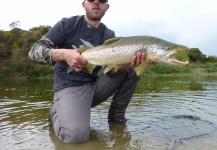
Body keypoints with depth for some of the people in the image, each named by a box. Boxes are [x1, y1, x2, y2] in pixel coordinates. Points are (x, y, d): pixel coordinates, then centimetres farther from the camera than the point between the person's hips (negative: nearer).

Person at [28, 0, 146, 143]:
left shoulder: (109, 35, 7)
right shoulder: (67, 24, -5)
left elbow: (111, 68, -6)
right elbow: (34, 51, -11)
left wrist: (129, 62, -29)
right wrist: (63, 54, -31)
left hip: (95, 85, 5)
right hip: (69, 87, -4)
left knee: (132, 70, -9)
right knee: (75, 134, -32)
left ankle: (116, 116, 4)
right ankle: (57, 110, 3)